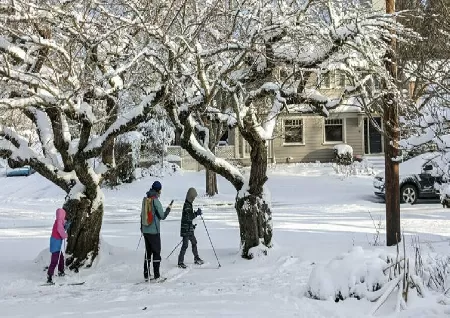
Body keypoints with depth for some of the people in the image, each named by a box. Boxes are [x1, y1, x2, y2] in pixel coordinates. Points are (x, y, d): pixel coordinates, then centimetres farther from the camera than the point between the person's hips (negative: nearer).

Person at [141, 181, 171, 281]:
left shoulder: (145, 200, 6)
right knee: (156, 252, 1)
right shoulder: (156, 201, -15)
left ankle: (146, 274, 14)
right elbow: (162, 216, -11)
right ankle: (156, 275, 1)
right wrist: (168, 209, 6)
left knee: (148, 252, 13)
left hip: (145, 231, 7)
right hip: (154, 231, -7)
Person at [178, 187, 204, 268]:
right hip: (186, 229, -10)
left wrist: (192, 225, 24)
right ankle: (180, 262, -5)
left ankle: (196, 258, 35)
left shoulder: (189, 204, 13)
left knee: (194, 242, 20)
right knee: (185, 245, -9)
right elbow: (189, 217, -27)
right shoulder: (187, 205, -18)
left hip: (190, 229, 10)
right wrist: (197, 213, -27)